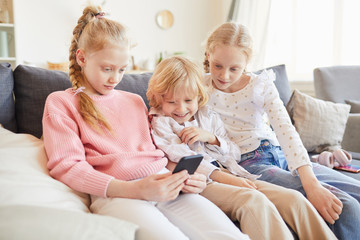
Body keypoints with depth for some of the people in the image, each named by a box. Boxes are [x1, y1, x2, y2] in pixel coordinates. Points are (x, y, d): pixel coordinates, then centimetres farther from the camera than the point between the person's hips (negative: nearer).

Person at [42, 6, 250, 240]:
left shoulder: (134, 100, 27)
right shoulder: (60, 103, 11)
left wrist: (185, 178, 1)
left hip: (164, 184, 5)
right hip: (115, 193, -4)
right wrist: (135, 190, -16)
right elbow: (67, 166, -3)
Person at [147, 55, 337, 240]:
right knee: (253, 200, -35)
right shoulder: (160, 123, 5)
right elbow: (185, 159, -8)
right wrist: (226, 178, -18)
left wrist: (211, 137, 0)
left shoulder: (208, 116, 21)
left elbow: (234, 153, 21)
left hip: (229, 175, 6)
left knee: (293, 198, -14)